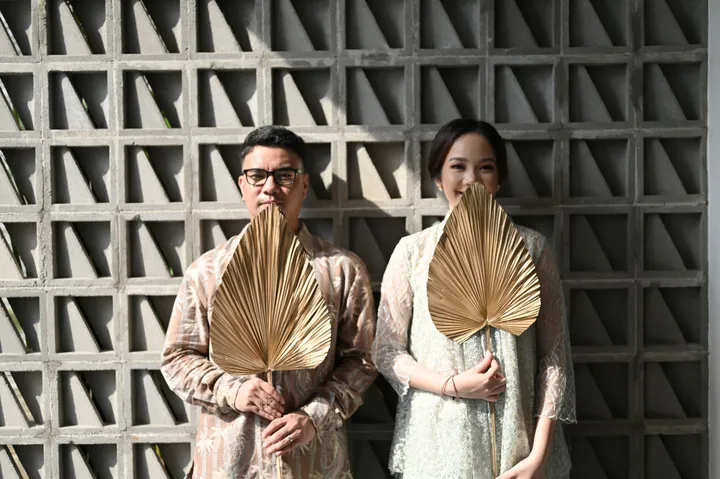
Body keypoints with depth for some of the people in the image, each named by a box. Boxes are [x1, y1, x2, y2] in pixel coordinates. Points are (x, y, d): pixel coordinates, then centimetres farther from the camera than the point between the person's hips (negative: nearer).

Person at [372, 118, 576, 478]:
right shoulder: (412, 251, -2)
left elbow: (554, 355, -2)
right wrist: (453, 385, -14)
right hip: (438, 442, 0)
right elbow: (386, 351, 0)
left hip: (518, 442, 0)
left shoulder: (531, 248, -1)